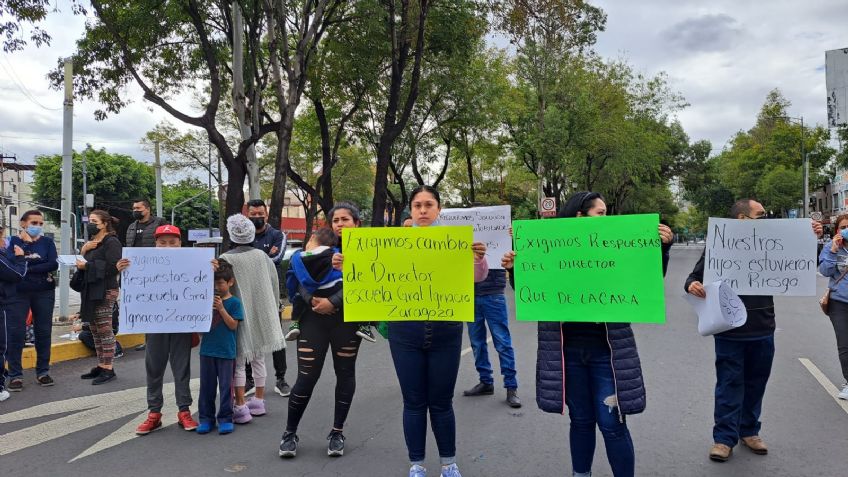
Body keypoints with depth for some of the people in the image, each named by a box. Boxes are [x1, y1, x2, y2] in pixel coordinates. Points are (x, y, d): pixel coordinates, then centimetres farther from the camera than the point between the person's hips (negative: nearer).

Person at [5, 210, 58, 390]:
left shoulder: (47, 242, 5)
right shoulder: (13, 241, 3)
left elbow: (53, 264, -10)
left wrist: (27, 269, -15)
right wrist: (25, 243, -15)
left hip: (44, 292, 1)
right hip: (18, 292, -1)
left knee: (43, 331, 5)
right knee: (16, 333, -3)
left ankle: (43, 372, 17)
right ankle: (15, 375, 6)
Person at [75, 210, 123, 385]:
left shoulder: (111, 242, -10)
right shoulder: (91, 242, 19)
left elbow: (113, 267, -20)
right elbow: (82, 261, 15)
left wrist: (87, 265, -18)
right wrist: (84, 248, -3)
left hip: (105, 291, -9)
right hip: (90, 290, 9)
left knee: (105, 331, -6)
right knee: (95, 331, 12)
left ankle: (108, 369, 0)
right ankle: (101, 366, 20)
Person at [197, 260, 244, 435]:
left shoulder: (234, 302, -5)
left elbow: (233, 325, -11)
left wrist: (221, 309, -19)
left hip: (226, 351, -4)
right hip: (207, 349, 4)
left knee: (225, 385, 3)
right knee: (207, 385, 10)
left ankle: (225, 418, 13)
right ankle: (206, 418, 20)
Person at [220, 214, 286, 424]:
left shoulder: (226, 259, -13)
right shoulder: (262, 256, 0)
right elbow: (275, 285, 6)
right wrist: (273, 311, 17)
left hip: (240, 317, -4)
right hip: (262, 316, 5)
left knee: (238, 362, 3)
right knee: (258, 359, 16)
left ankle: (240, 408, 1)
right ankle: (259, 401, 25)